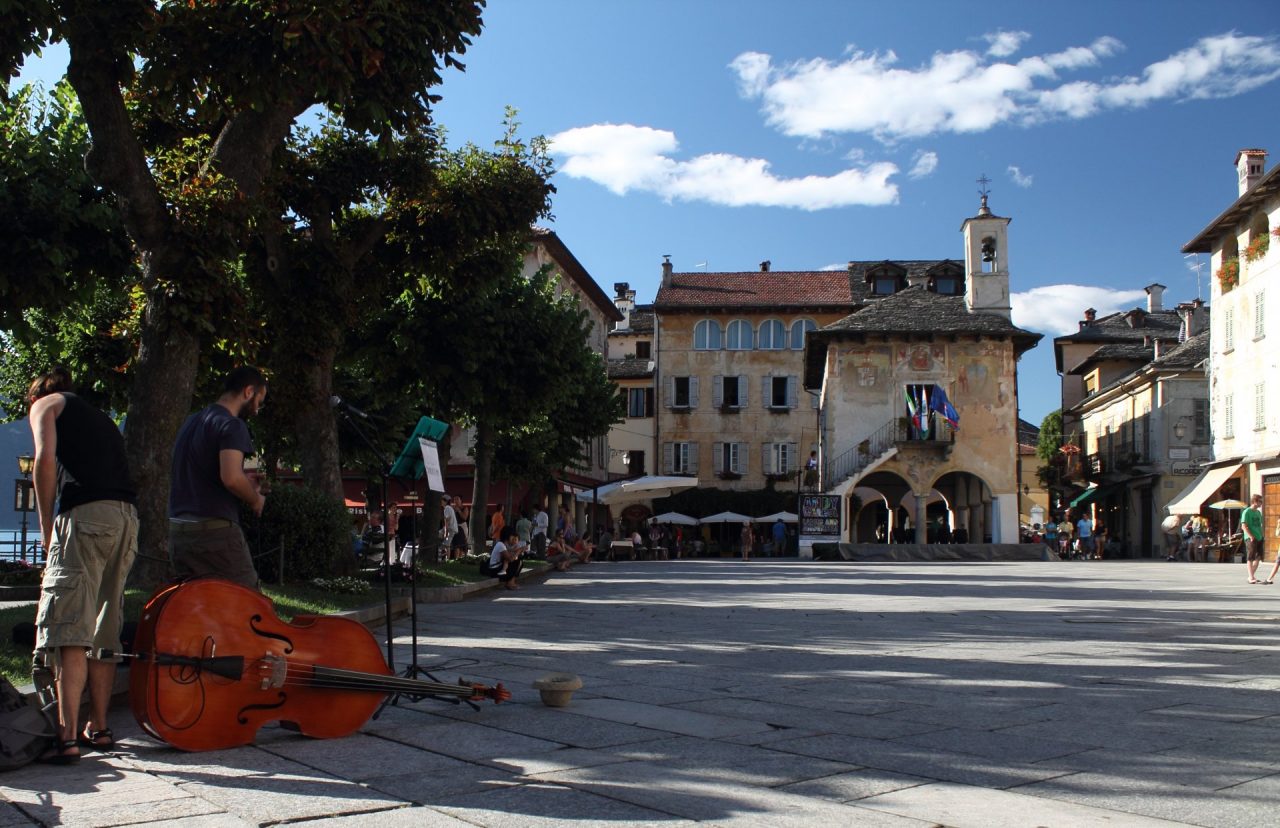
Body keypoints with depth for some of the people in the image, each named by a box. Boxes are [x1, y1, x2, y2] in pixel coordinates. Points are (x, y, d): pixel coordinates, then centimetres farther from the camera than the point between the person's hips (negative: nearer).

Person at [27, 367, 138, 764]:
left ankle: (68, 736, -16)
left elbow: (46, 458, -4)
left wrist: (46, 527, 1)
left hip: (85, 514, -7)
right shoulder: (100, 417, 33)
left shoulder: (45, 404, 15)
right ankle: (98, 727, 19)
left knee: (69, 626, -9)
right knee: (105, 630, 13)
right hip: (127, 518, 7)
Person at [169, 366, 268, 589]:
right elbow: (231, 477, -23)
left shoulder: (192, 421, 19)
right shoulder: (231, 425, -9)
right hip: (215, 529, -8)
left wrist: (244, 483, 22)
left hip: (178, 530, 9)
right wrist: (255, 500, -4)